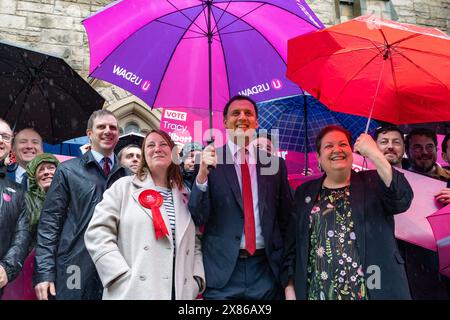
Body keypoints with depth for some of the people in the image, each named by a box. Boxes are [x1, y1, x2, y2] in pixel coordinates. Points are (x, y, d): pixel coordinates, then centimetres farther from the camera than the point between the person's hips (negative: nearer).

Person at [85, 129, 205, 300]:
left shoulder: (185, 196, 14)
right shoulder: (124, 187, 4)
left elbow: (195, 244, 16)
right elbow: (97, 233, -5)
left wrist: (197, 281, 1)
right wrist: (124, 279, -13)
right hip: (133, 291, -3)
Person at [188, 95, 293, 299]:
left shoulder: (275, 164, 5)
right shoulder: (210, 160, -2)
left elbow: (285, 219, 11)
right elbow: (197, 218, -8)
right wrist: (202, 174, -22)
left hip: (266, 270, 2)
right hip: (222, 270, -2)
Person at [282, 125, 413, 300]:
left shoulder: (372, 182, 3)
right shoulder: (304, 192, 7)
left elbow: (402, 201, -18)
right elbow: (292, 246, 7)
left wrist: (375, 155, -23)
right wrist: (290, 290, 0)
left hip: (370, 290, -1)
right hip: (318, 291, 2)